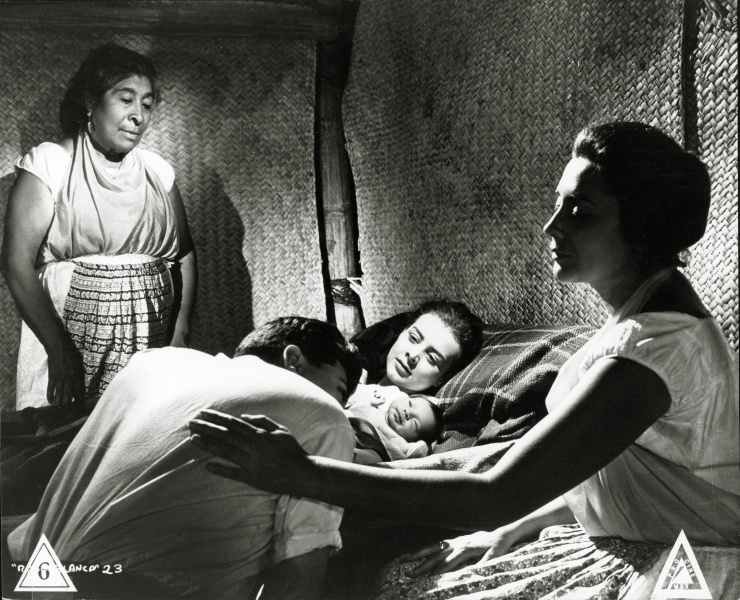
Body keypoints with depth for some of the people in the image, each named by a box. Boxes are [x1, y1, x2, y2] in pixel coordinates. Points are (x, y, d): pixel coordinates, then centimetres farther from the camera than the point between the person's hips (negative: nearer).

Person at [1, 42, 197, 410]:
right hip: (69, 345, -3)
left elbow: (185, 254, 10)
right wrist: (60, 349, -16)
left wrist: (180, 333, -2)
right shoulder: (49, 165, -2)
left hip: (151, 349, 3)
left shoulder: (158, 171, 10)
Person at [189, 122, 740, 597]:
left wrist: (299, 473, -31)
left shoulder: (661, 343, -28)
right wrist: (507, 531, 1)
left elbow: (493, 497, -32)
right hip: (621, 548, 8)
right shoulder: (652, 315, 5)